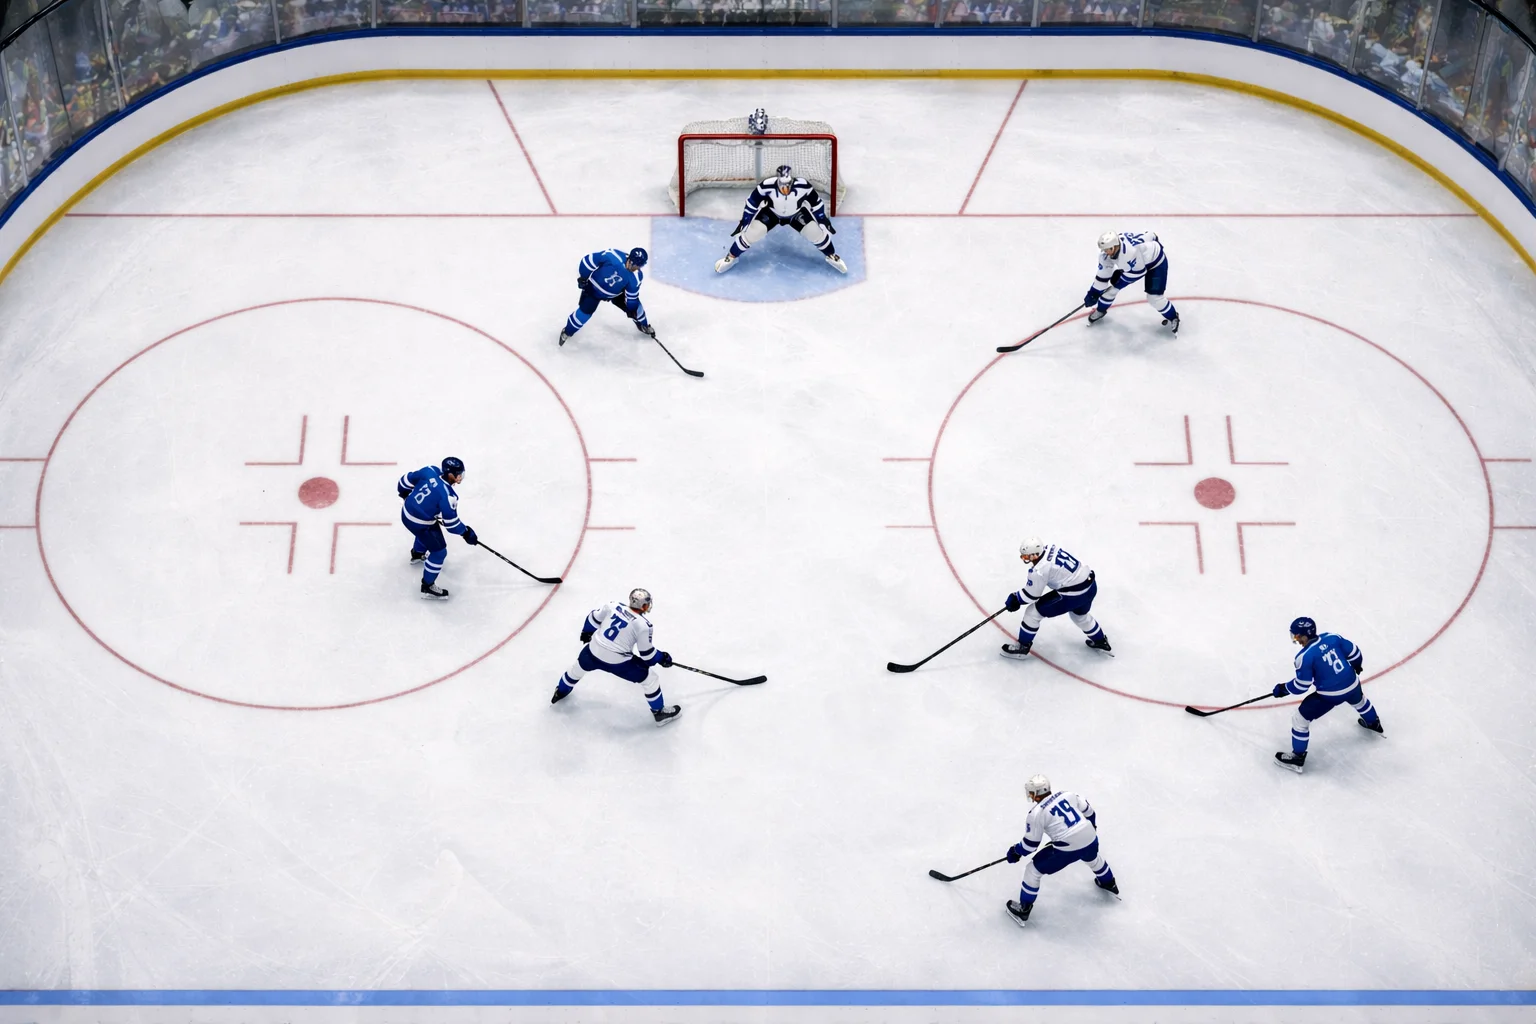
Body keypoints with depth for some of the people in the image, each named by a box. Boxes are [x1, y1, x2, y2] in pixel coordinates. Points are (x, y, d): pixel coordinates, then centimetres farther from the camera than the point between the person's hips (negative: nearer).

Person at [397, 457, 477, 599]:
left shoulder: (430, 471, -14)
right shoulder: (447, 496, -31)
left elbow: (409, 479, 1)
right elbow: (451, 521, -21)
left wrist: (403, 492, 23)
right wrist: (466, 532, -5)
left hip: (407, 511, 8)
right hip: (419, 522, -8)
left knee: (427, 530, 39)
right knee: (439, 551, 5)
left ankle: (417, 554, 67)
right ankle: (427, 587, 17)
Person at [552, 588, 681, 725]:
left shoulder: (613, 605, -4)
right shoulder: (643, 625, -17)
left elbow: (593, 618, 11)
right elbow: (646, 653, -10)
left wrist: (586, 632, 30)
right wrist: (662, 658, 9)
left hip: (594, 652, 5)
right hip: (618, 662, -5)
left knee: (578, 668, 36)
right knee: (650, 679, 11)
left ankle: (560, 692, 58)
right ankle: (659, 712, 22)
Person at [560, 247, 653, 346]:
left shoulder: (635, 278, -25)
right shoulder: (613, 256, -38)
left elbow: (632, 297, -10)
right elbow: (589, 260, -27)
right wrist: (582, 277, -21)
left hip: (616, 293, 3)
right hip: (594, 287, -3)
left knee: (634, 305, 6)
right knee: (585, 311, -8)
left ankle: (643, 325, 39)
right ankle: (567, 332, 17)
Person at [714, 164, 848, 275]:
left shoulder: (804, 186, -34)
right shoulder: (766, 186, -36)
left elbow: (816, 204, -15)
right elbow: (752, 203, -19)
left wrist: (824, 221, -6)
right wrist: (744, 222, -13)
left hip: (797, 213, 1)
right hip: (771, 213, -1)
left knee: (816, 232, -12)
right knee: (752, 232, -15)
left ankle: (831, 256, 16)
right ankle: (731, 257, 7)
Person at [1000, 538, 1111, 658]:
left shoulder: (1040, 569, -21)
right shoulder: (1049, 548, 3)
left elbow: (1031, 594, -9)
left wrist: (1015, 598, 8)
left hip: (1074, 594, -9)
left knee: (1033, 612, 3)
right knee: (1080, 614, 39)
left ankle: (1022, 647, 16)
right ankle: (1100, 641, 56)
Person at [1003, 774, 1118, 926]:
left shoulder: (1036, 813, -9)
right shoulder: (1067, 794, 6)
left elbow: (1031, 844, -3)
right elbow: (1088, 812, 19)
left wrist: (1016, 852, 14)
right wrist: (1092, 827, 39)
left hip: (1067, 849, -6)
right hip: (1090, 839, 6)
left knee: (1033, 869, 10)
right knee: (1093, 857, 43)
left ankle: (1023, 910, 14)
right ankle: (1109, 883, 65)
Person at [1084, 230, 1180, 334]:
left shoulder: (1130, 252, -44)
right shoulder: (1107, 250, -19)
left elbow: (1138, 271, -30)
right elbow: (1103, 273, -9)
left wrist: (1121, 279, -17)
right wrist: (1093, 292, -7)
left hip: (1155, 261, -7)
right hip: (1132, 263, 7)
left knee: (1154, 297, -12)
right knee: (1114, 285, 2)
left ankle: (1173, 318, 14)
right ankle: (1100, 310, 28)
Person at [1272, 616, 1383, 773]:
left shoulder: (1305, 656, -20)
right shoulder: (1333, 637, -5)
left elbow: (1301, 686, -14)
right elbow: (1354, 653, 7)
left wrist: (1283, 688, 3)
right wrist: (1357, 666, 28)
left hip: (1329, 694, -6)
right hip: (1351, 684, 7)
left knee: (1300, 717, 6)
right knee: (1359, 700, 42)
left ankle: (1297, 758, 13)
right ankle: (1373, 723, 68)